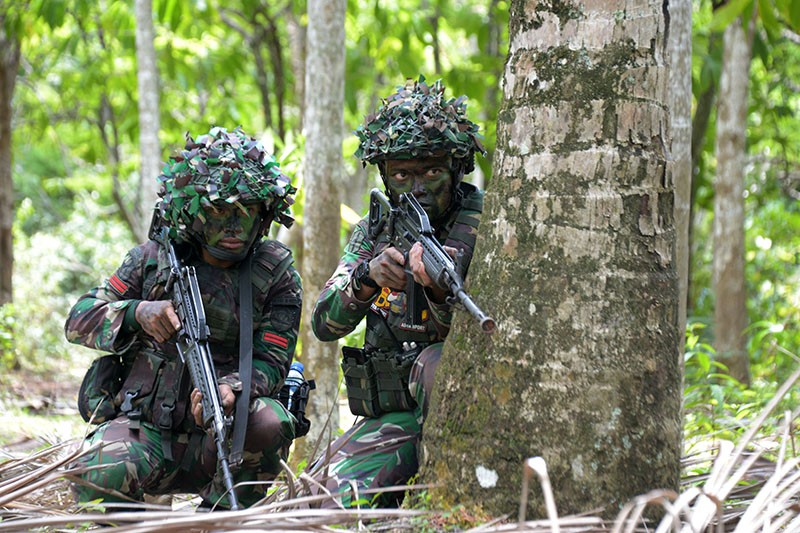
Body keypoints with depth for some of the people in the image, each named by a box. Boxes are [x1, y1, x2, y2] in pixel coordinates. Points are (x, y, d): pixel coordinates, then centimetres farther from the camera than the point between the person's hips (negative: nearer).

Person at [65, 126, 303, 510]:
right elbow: (79, 322, 2)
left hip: (216, 438, 0)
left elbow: (270, 363, -6)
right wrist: (138, 312, -20)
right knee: (100, 475, -34)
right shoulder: (153, 258, 3)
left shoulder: (276, 274, 0)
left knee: (269, 422, -34)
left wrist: (229, 389, -30)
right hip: (145, 430, 0)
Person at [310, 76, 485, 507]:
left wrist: (437, 290, -36)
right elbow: (325, 325, -1)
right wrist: (367, 277, -21)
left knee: (437, 361, -37)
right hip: (391, 418, 3)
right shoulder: (372, 233, 9)